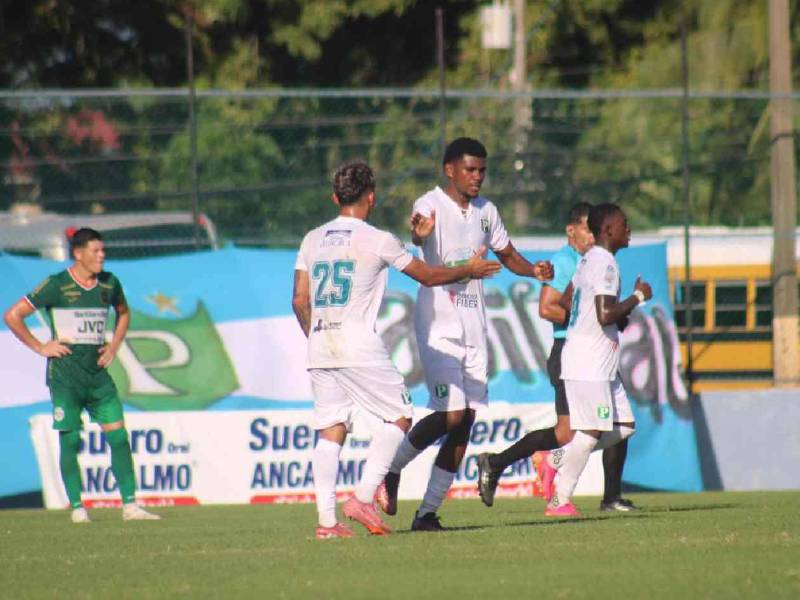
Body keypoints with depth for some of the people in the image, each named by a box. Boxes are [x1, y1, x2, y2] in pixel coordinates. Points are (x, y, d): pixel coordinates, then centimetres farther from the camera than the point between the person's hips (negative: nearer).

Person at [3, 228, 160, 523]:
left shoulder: (109, 283, 7)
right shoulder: (56, 286, -8)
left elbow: (123, 312, 29)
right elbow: (13, 316, -6)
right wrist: (40, 347, -7)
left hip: (98, 372, 5)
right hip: (65, 374, -4)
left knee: (119, 436, -3)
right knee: (70, 440, -3)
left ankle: (130, 505, -2)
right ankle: (77, 507, 4)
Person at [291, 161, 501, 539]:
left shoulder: (312, 240, 11)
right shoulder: (377, 240, -3)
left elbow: (299, 301, 12)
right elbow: (428, 276, 8)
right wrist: (469, 270, 24)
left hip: (320, 349, 5)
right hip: (360, 348, -5)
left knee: (330, 430, 6)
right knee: (398, 418, 7)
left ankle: (326, 519, -3)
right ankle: (363, 498, -5)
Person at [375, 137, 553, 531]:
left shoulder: (485, 211, 11)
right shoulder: (431, 205, -10)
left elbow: (507, 254, 24)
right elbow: (418, 235, -33)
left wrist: (534, 271, 4)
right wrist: (419, 234, -57)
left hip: (474, 328, 7)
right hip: (438, 326, -7)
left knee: (466, 420, 2)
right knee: (451, 414, -15)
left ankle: (428, 511, 6)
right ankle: (392, 468, 9)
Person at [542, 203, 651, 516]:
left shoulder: (588, 260, 14)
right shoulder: (605, 264, -16)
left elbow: (566, 300, 24)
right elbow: (606, 316, -25)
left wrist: (616, 318, 19)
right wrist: (638, 296, -12)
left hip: (599, 365, 10)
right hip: (589, 363, -10)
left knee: (624, 426, 11)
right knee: (591, 431, -6)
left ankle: (559, 458, 14)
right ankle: (560, 500, 0)